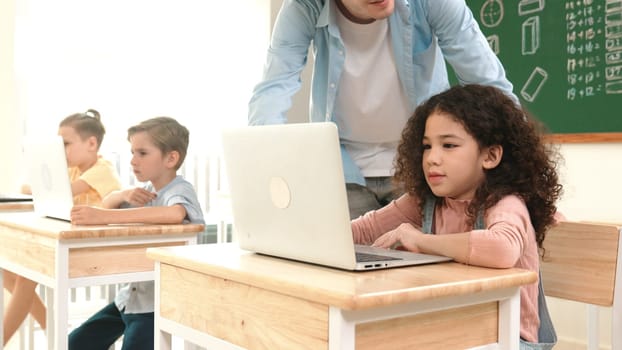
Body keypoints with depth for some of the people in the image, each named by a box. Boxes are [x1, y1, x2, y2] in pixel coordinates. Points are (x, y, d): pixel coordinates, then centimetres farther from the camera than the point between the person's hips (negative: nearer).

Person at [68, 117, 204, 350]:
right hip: (132, 295, 9)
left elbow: (175, 213, -42)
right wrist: (124, 195, -8)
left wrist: (103, 216, -44)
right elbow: (108, 202, 18)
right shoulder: (149, 189, 7)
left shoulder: (180, 190, -18)